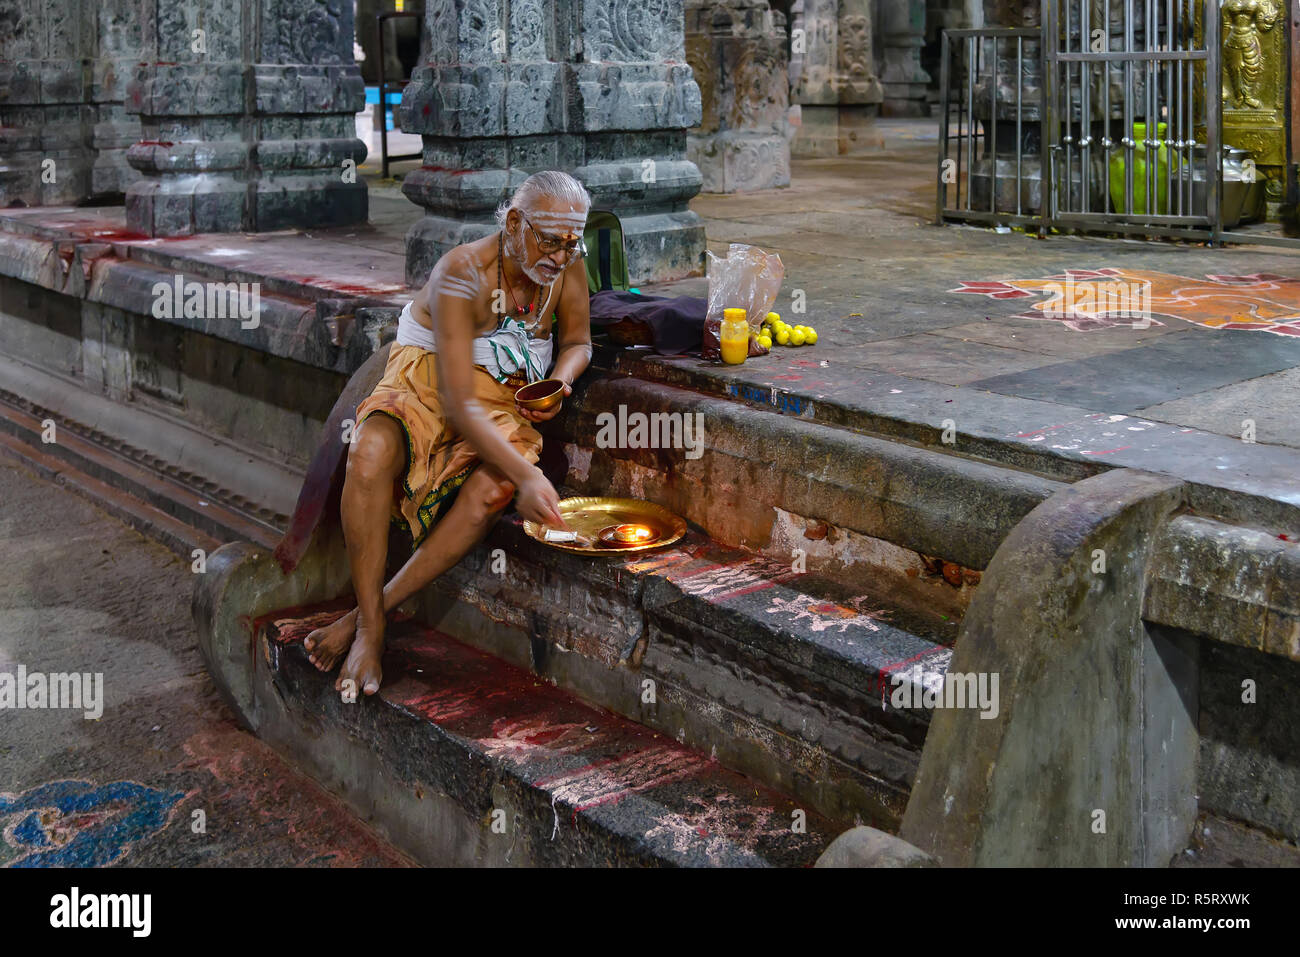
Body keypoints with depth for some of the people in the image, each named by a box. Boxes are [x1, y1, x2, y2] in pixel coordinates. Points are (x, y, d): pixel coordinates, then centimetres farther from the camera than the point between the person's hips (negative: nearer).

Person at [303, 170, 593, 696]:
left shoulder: (568, 262, -6)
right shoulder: (461, 273, -23)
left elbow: (577, 341, 14)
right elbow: (459, 402, -29)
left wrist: (559, 384, -10)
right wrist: (527, 476, -38)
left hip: (503, 397, 4)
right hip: (428, 384, -3)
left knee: (495, 485, -33)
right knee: (370, 455, -37)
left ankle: (367, 612, -22)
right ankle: (369, 630, -27)